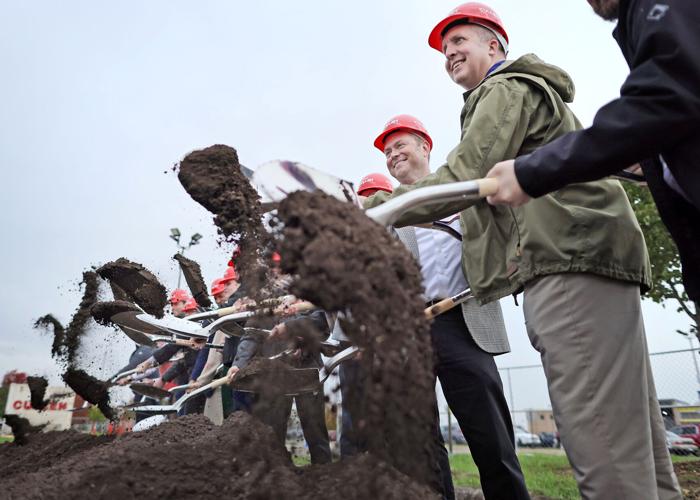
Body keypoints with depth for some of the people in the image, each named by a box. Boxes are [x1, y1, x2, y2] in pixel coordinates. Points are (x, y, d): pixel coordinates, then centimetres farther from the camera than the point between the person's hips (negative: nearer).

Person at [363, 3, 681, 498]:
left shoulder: (505, 89, 4)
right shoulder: (535, 92, 35)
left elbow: (462, 179, -10)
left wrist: (373, 208, -5)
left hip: (571, 263, -11)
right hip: (581, 259, 11)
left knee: (598, 435, -13)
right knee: (629, 431, 9)